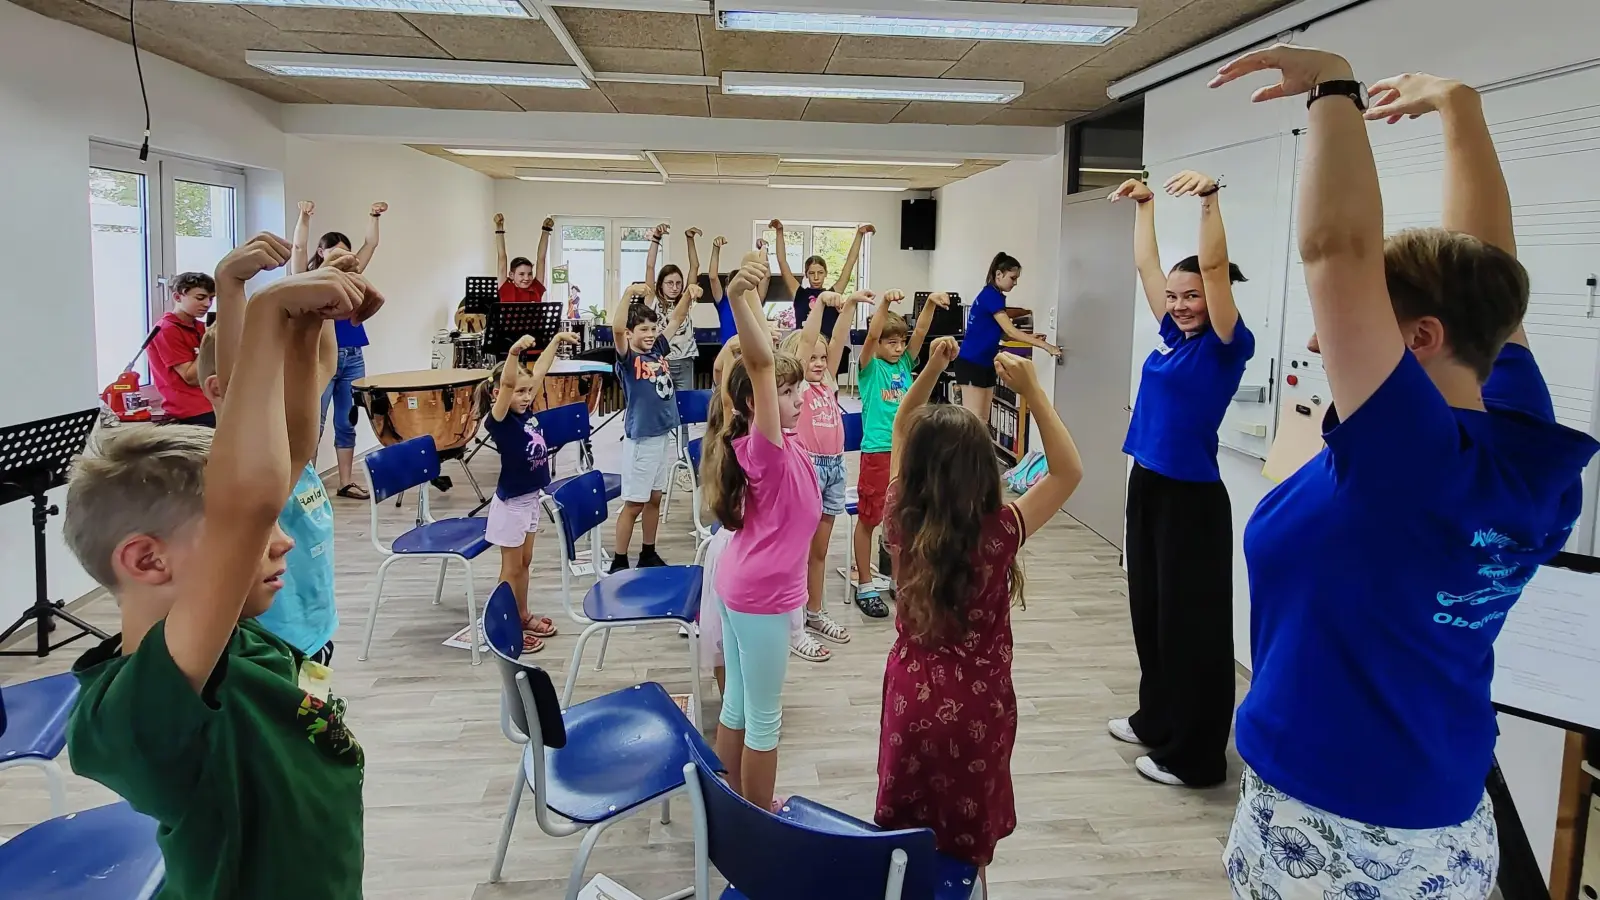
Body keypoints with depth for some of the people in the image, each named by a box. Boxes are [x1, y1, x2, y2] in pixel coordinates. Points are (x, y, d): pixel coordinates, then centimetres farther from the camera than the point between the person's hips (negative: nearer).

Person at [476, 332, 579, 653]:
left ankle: (523, 617, 33)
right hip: (511, 503, -8)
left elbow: (540, 372, 7)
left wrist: (556, 341, 11)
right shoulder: (499, 421, -20)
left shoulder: (526, 411, -1)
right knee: (512, 568, 4)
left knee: (524, 562, 19)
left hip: (531, 498, 8)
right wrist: (515, 351, -53)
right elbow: (505, 383, -38)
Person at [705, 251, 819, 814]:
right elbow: (760, 365, -39)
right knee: (764, 719, 6)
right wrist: (738, 299, -51)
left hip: (739, 585, 9)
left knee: (738, 704, 19)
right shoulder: (770, 449, -23)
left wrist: (752, 294, 6)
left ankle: (738, 807, 35)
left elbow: (762, 362, 7)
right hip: (762, 595, -9)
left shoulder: (775, 445, 1)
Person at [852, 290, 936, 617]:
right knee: (868, 519, 5)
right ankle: (864, 584, 16)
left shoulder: (905, 364, 10)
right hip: (877, 452, -5)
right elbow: (871, 336, -20)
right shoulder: (870, 368, -3)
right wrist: (884, 303, -34)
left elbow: (920, 332, -2)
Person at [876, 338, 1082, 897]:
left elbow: (899, 434, 3)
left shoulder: (901, 522, -12)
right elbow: (1068, 472, -10)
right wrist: (1031, 392, -16)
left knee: (904, 840, 20)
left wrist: (930, 371, -5)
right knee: (966, 852, 17)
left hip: (912, 698, 3)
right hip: (976, 708, -2)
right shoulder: (1000, 532, -21)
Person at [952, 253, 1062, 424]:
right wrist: (1045, 346, -21)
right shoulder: (990, 296, -16)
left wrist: (1031, 337, -1)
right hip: (971, 363, -10)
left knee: (983, 419, 9)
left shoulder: (994, 296, 13)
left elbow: (1002, 334, 14)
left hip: (986, 364, 10)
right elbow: (1010, 331, -21)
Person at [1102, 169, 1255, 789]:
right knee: (1149, 610, 18)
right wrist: (1144, 205, 20)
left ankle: (1193, 755, 12)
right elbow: (1147, 265, 17)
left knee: (1190, 622, 0)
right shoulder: (1173, 335, 9)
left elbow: (1213, 266, -23)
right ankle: (1157, 719, 35)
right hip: (1147, 484, 8)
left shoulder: (1227, 345, -10)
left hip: (1192, 497, -8)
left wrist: (1209, 198, -30)